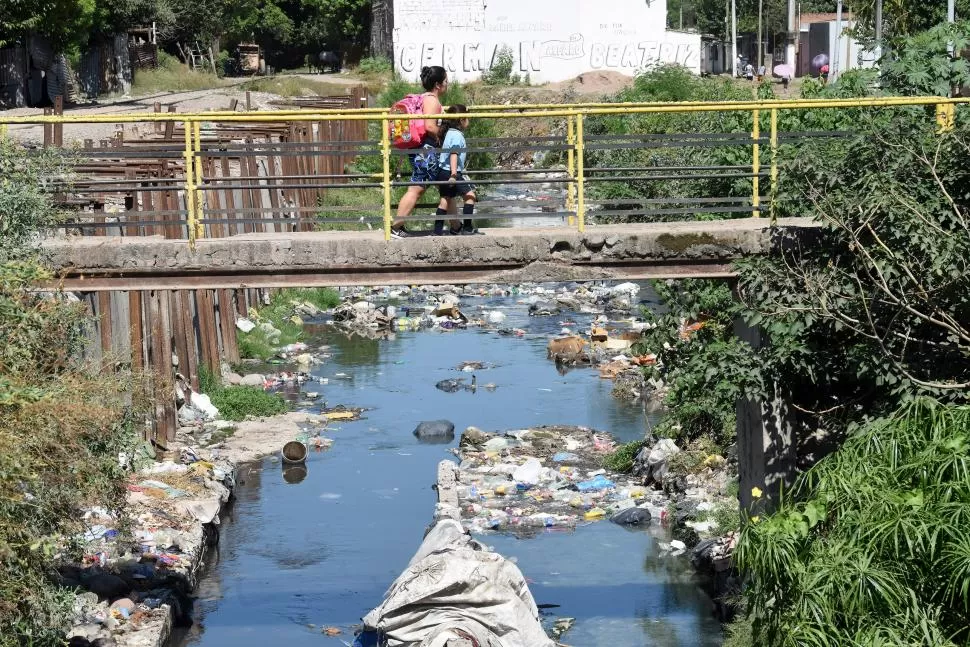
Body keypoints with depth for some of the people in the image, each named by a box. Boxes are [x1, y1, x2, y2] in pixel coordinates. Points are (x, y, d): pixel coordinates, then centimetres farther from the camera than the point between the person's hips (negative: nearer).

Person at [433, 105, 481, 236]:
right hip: (450, 172, -9)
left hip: (442, 172, 9)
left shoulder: (448, 133, 15)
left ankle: (438, 229, 11)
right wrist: (454, 174, -28)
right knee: (470, 195, -1)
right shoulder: (457, 135, -13)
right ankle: (467, 228, -1)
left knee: (445, 199, 12)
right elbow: (454, 154, -22)